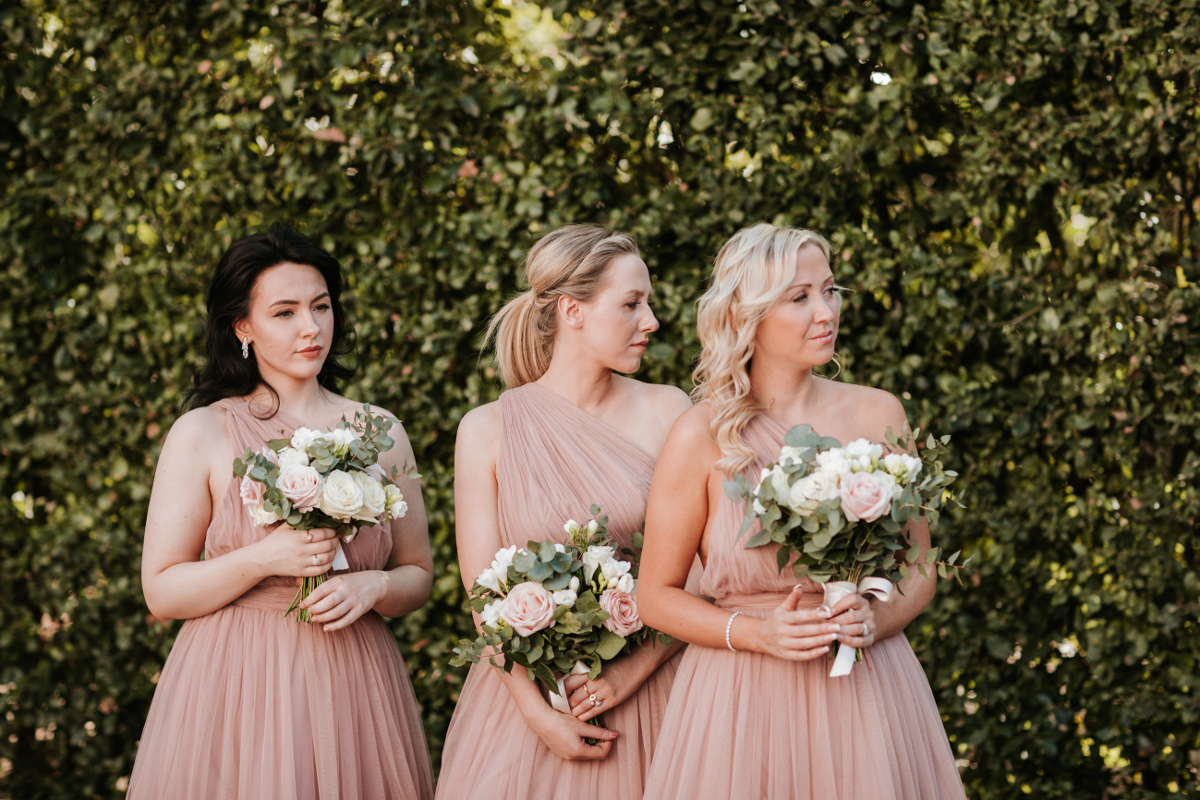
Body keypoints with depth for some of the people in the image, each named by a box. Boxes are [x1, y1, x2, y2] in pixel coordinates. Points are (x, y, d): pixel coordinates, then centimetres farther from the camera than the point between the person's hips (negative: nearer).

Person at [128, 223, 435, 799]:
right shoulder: (200, 435, -1)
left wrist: (371, 587, -10)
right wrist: (265, 560, -17)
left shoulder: (380, 434, 7)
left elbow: (418, 574, 12)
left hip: (350, 683, 3)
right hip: (235, 689, -3)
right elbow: (161, 593, -3)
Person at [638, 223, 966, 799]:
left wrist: (876, 620, -10)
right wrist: (758, 633, -13)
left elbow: (919, 570, 9)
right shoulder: (701, 437, -5)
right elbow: (657, 595, 0)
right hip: (742, 699, -2)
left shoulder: (877, 415, 3)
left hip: (866, 696, 2)